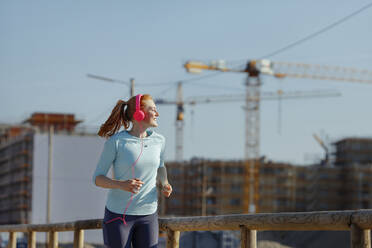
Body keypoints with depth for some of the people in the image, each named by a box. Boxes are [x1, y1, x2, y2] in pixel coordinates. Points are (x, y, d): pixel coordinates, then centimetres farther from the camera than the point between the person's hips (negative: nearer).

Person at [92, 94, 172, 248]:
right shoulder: (116, 141, -11)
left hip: (148, 214, 4)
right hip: (118, 214, -4)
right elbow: (97, 178, -6)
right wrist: (122, 185, -25)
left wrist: (164, 184, 0)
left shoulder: (158, 140, 2)